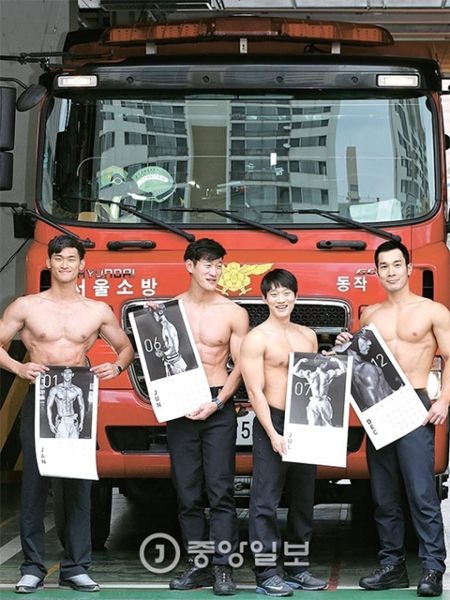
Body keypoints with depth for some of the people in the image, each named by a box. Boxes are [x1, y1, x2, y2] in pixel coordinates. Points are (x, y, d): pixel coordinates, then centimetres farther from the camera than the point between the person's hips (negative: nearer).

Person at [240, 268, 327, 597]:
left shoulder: (308, 336, 14)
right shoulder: (257, 339, -6)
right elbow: (255, 391, -11)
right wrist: (273, 433, -18)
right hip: (272, 422, -7)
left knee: (303, 498, 11)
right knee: (266, 499, -7)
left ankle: (297, 567, 19)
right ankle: (267, 572, -6)